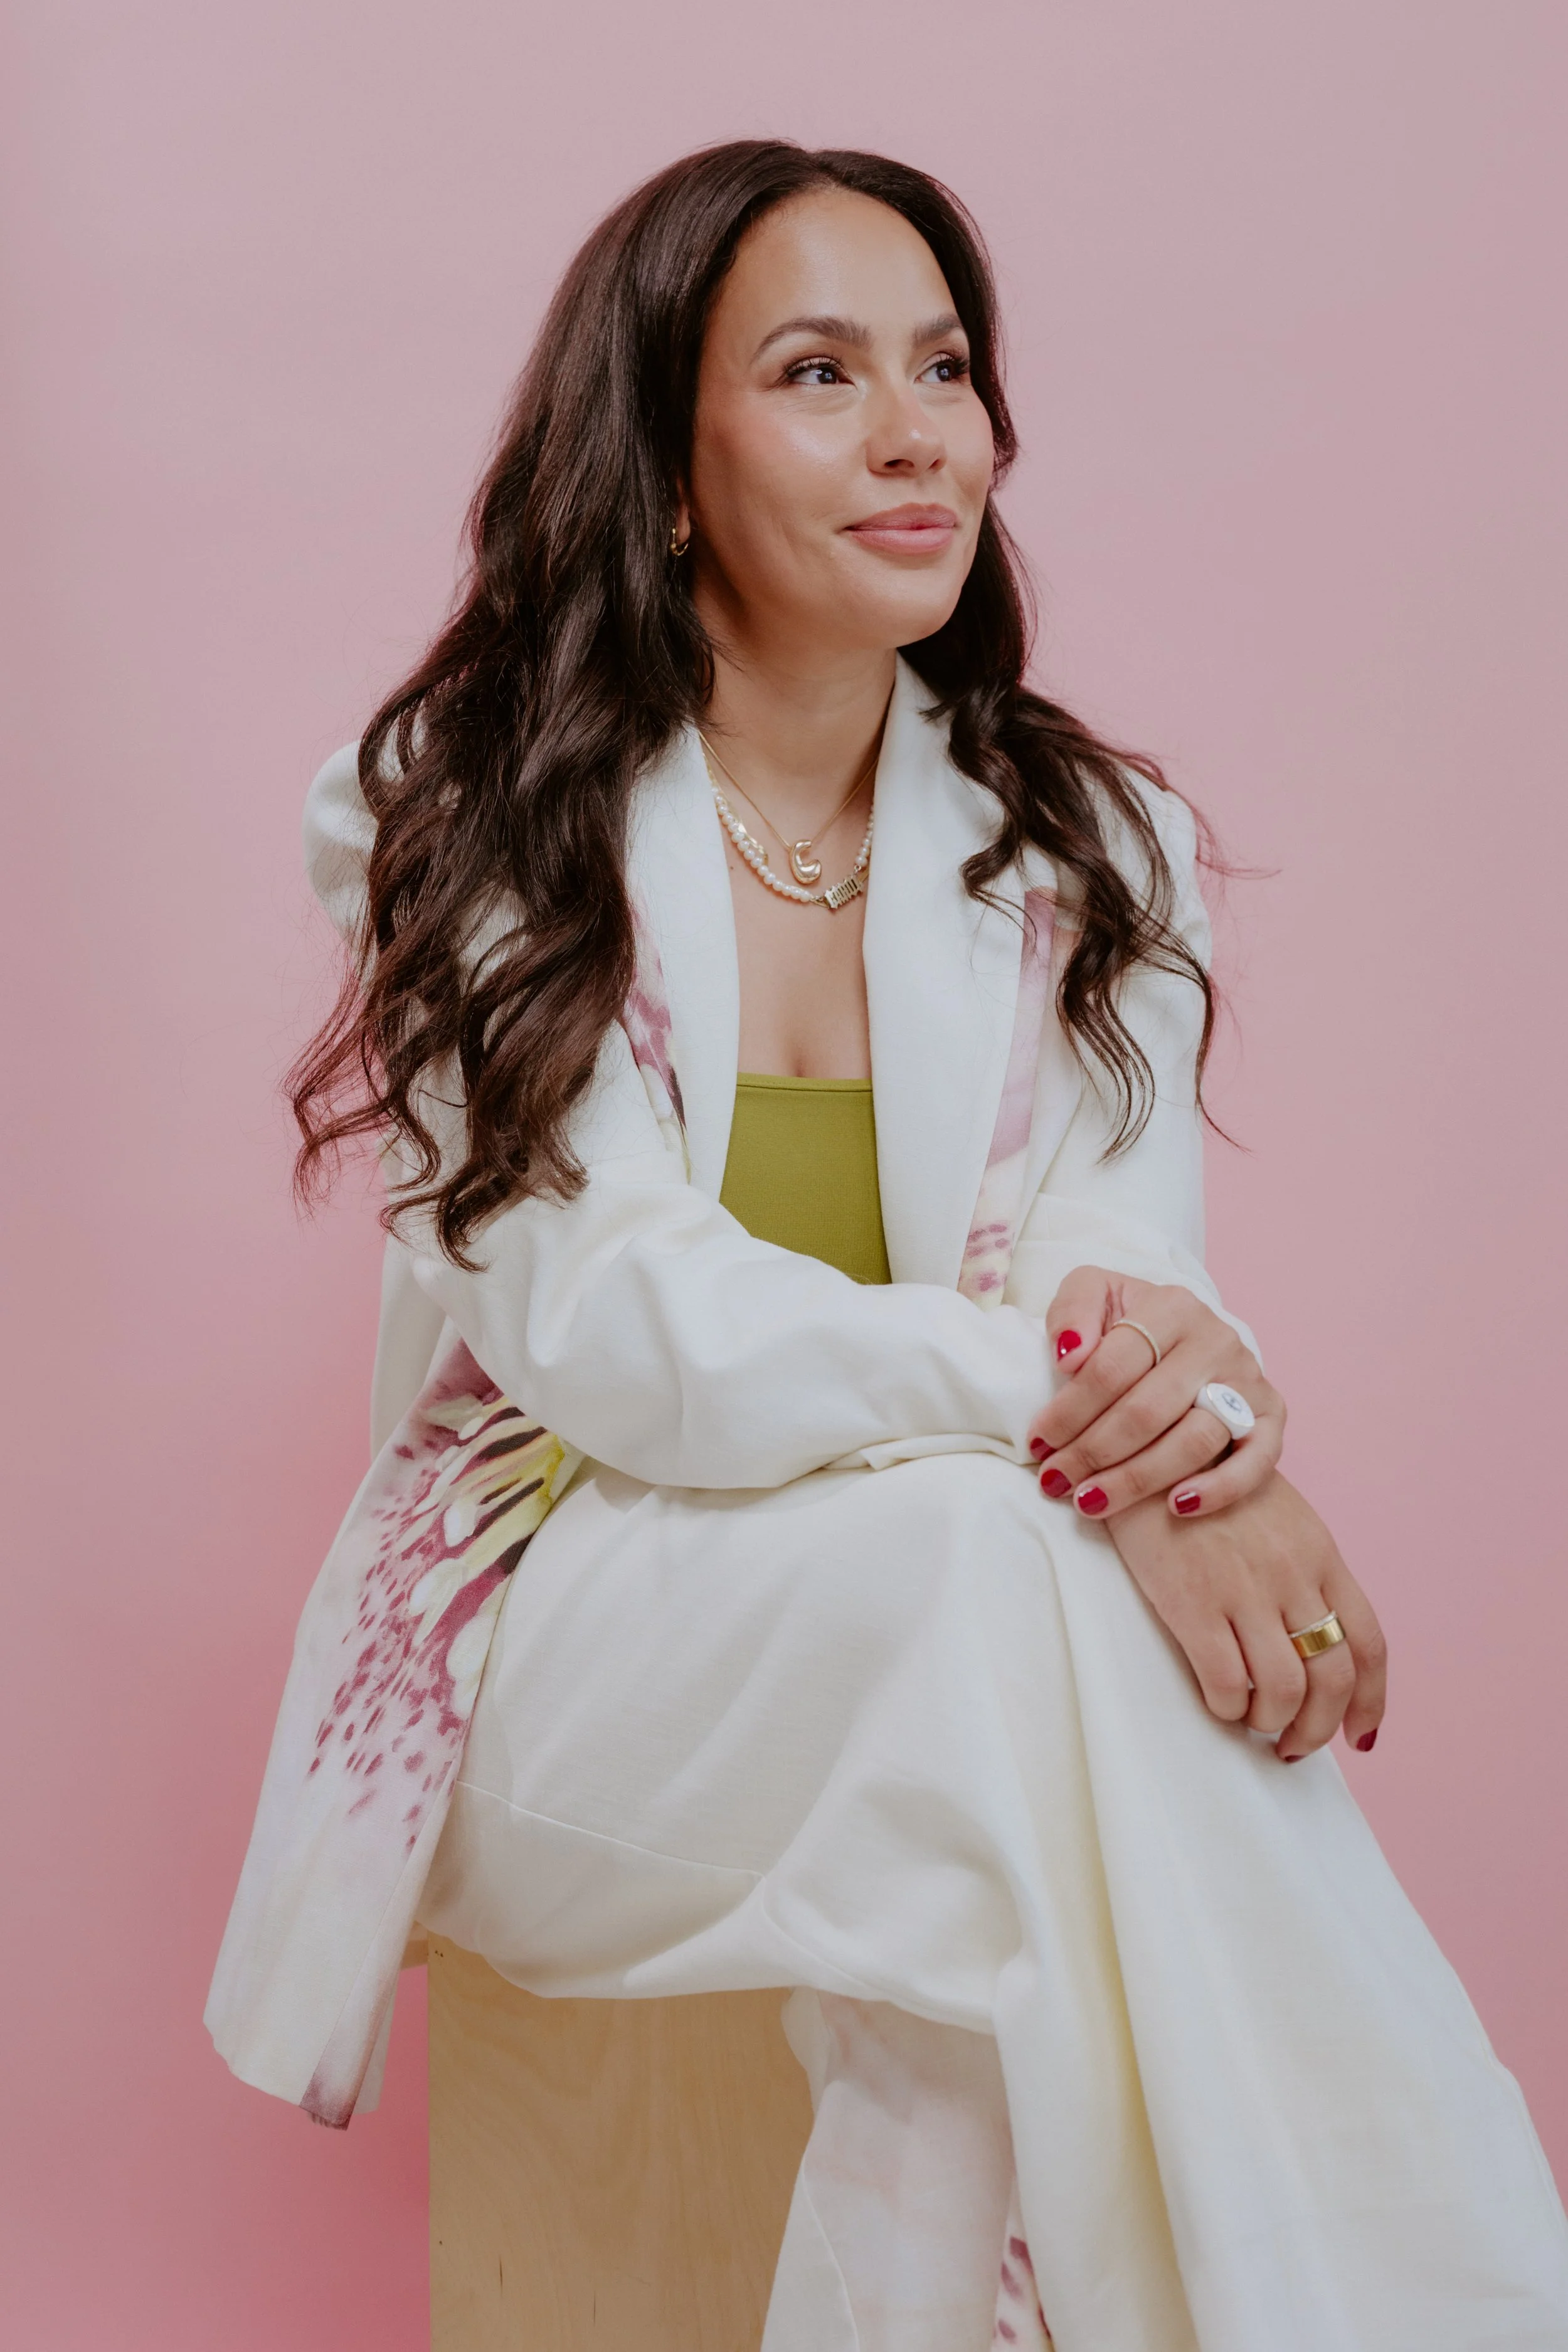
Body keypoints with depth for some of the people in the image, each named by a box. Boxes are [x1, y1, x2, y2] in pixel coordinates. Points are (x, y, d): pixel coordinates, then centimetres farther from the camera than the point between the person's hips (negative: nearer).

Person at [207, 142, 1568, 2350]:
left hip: (968, 1644, 3)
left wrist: (1181, 1373, -32)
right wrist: (1058, 1405, -31)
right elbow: (600, 1310, -16)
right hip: (575, 1619, -2)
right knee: (994, 1556, -33)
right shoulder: (481, 820, -3)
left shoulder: (1088, 846, 8)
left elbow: (1117, 1253, -5)